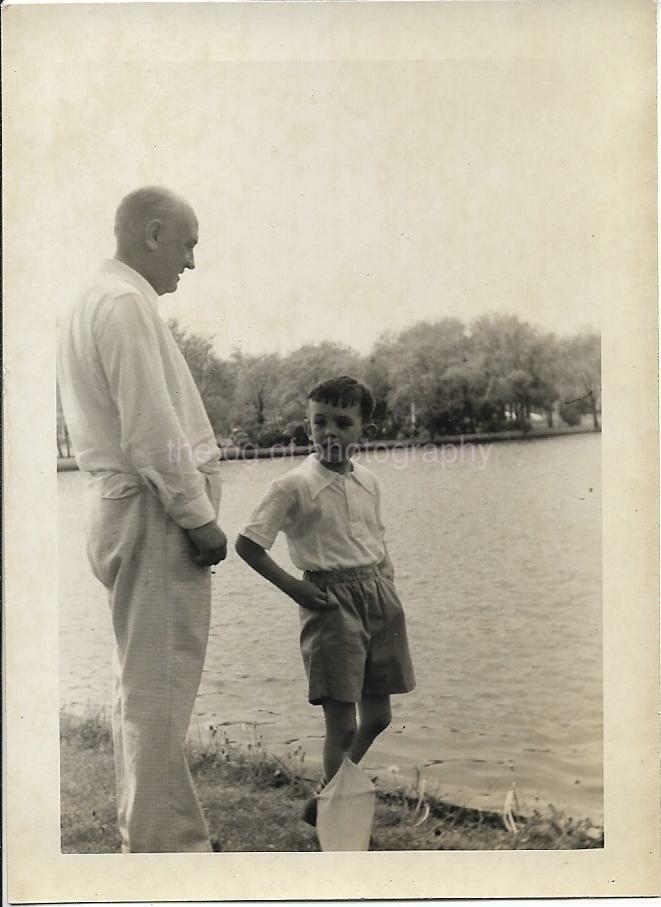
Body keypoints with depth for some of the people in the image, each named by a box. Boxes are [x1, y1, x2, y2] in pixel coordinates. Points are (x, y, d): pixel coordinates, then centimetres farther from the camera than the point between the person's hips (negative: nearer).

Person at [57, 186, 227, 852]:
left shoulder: (93, 300, 18)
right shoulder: (126, 302, -13)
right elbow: (152, 429, -20)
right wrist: (199, 516, -14)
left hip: (123, 505, 11)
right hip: (153, 510, -11)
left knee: (140, 678, 16)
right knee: (160, 684, -5)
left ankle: (143, 827, 28)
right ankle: (166, 839, 4)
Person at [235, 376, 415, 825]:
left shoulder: (367, 481, 7)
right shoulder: (295, 485, -11)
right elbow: (248, 543, -12)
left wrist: (388, 584, 7)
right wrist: (293, 586, -14)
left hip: (377, 594, 7)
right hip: (331, 601, -6)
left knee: (377, 716, 14)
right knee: (342, 724, -6)